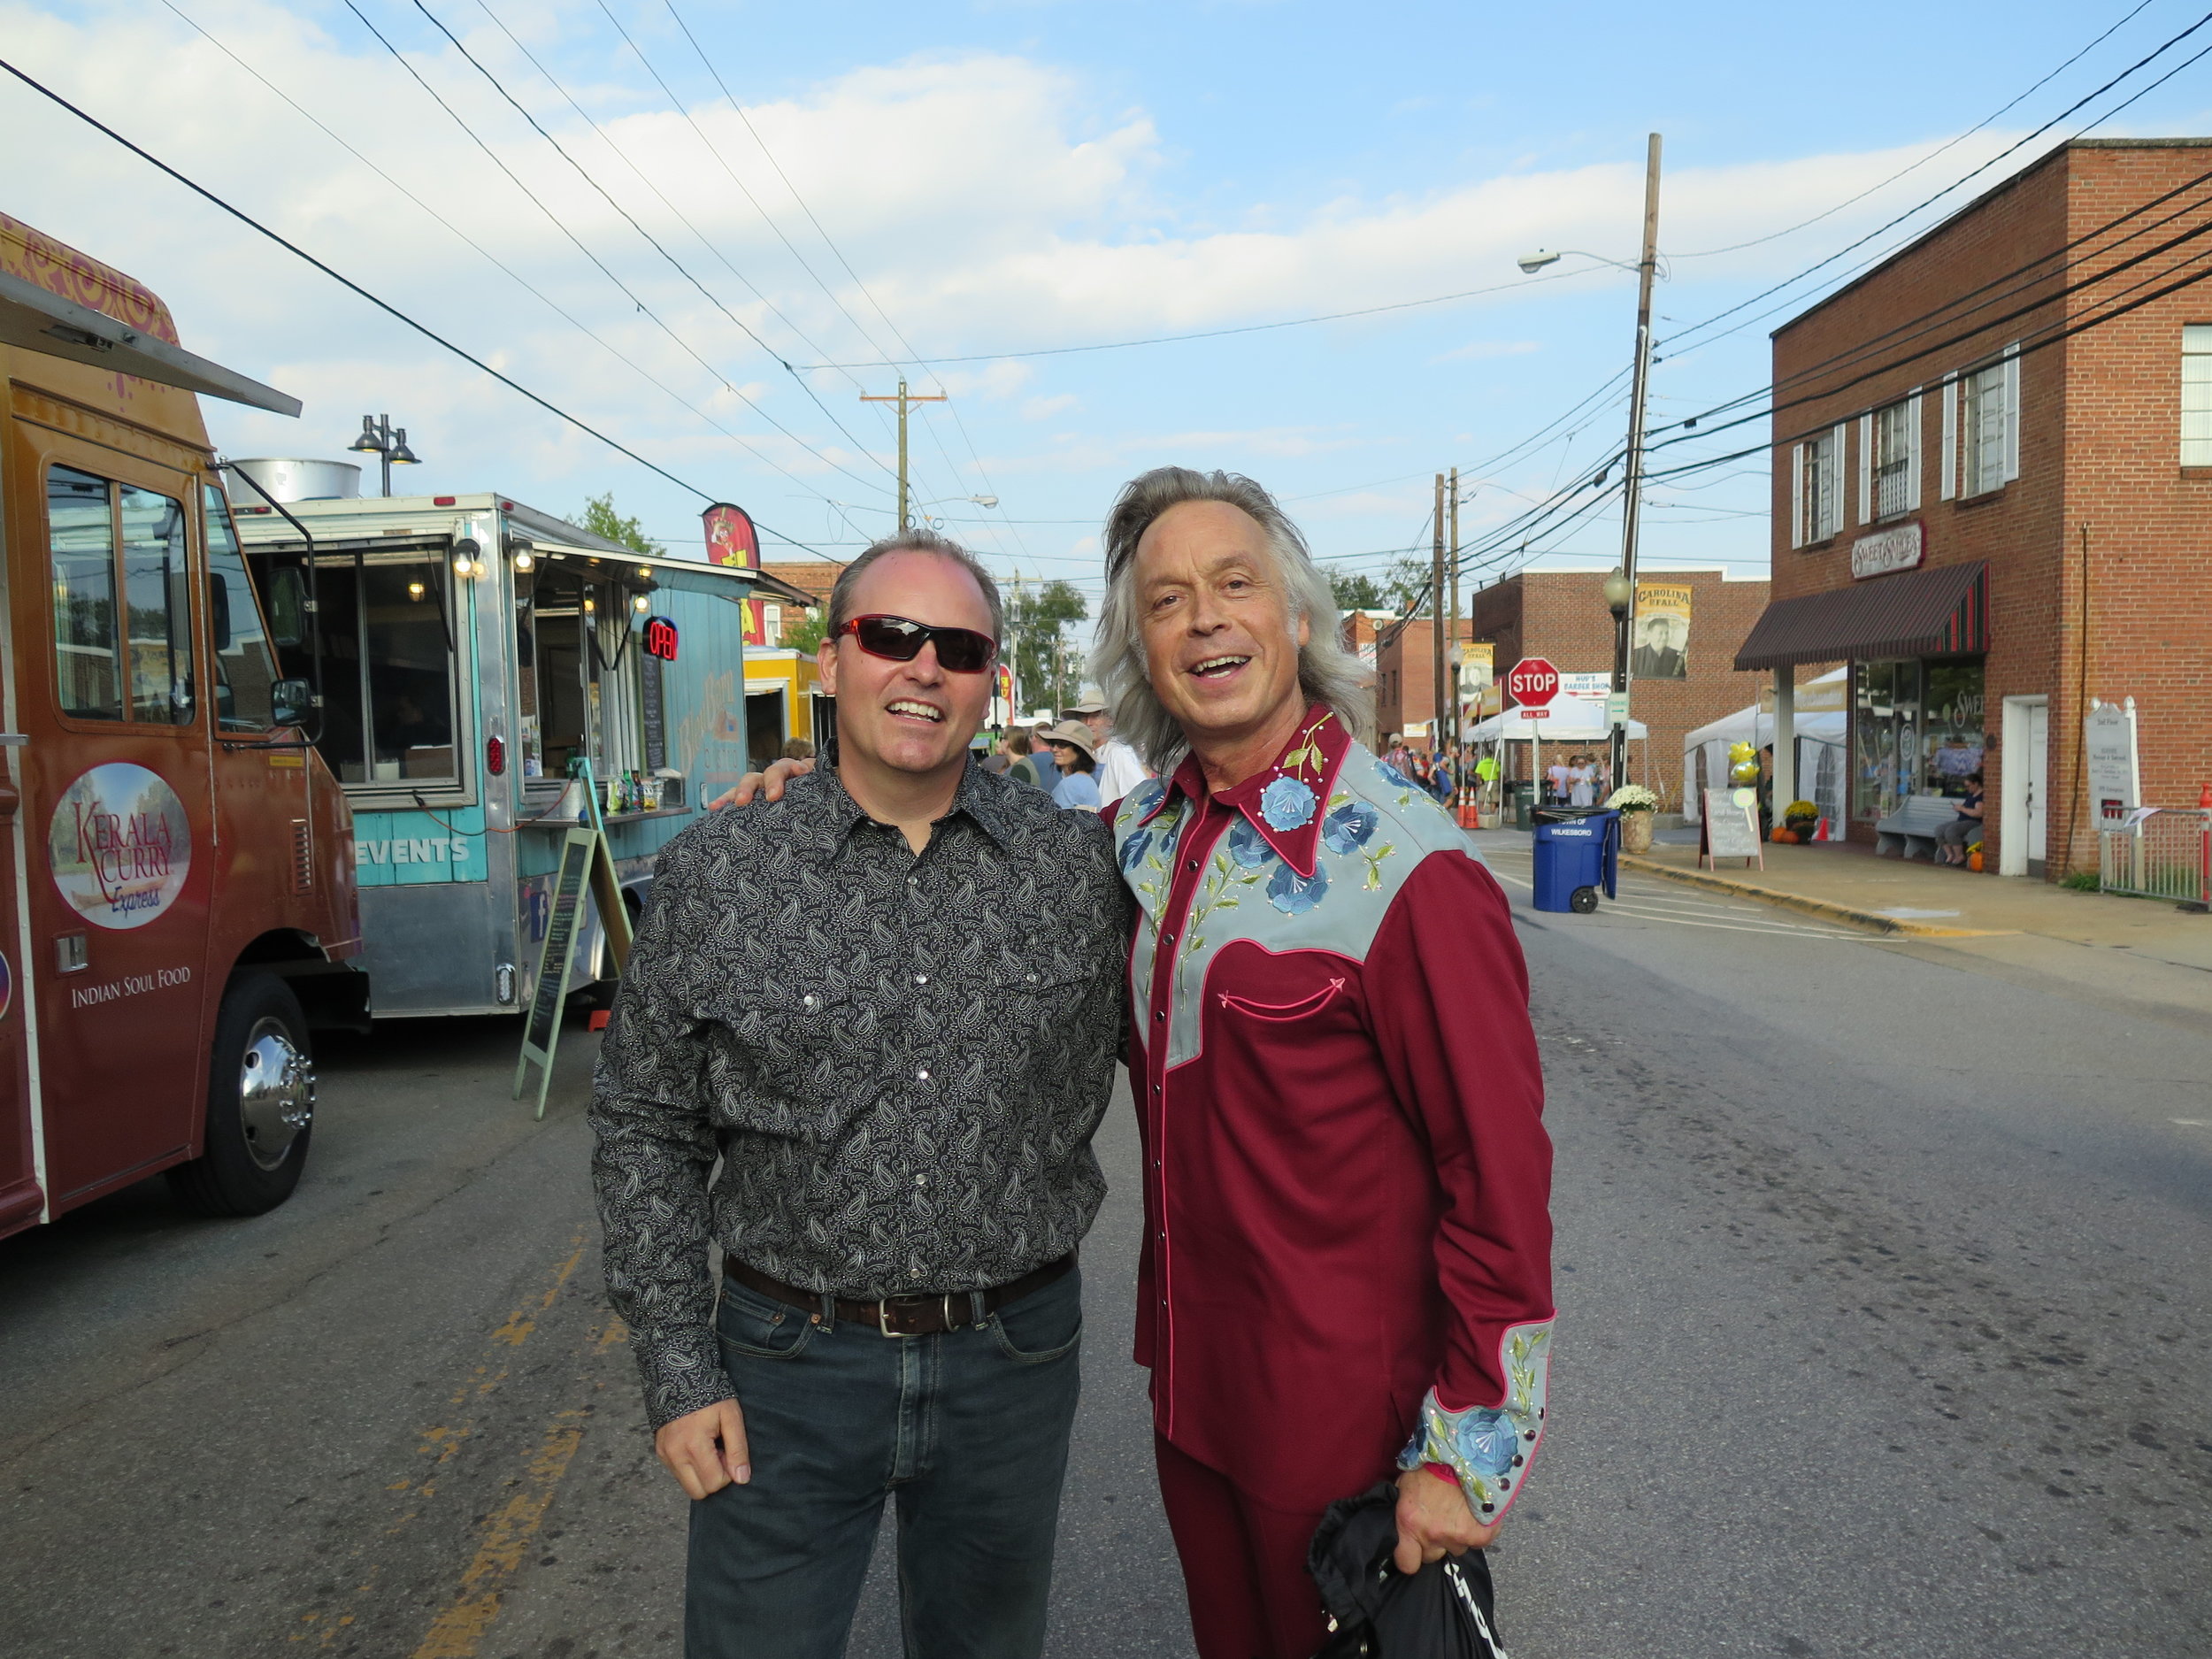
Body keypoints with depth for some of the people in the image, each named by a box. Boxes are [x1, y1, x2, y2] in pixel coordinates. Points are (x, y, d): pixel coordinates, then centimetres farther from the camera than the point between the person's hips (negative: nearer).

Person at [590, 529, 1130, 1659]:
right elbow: (645, 1133, -1)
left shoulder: (1081, 865, -4)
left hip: (1015, 1362, 2)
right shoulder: (716, 874, -6)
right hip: (789, 1365, -1)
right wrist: (677, 1374, -4)